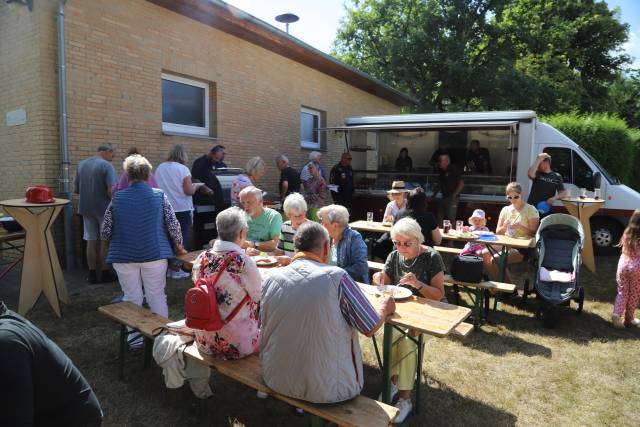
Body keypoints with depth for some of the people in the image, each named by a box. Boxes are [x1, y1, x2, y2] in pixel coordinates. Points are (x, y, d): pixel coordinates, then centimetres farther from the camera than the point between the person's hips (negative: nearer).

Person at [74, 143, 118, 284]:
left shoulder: (81, 165, 8)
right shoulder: (106, 165, -12)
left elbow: (76, 189, 12)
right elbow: (111, 190, -20)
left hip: (86, 208, 5)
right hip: (103, 208, -5)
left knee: (91, 241, 11)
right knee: (105, 241, 6)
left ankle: (92, 274, 16)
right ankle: (104, 273, 13)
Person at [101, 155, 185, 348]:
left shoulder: (117, 198, -2)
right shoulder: (159, 195, -4)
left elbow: (105, 232, 0)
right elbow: (173, 224, -4)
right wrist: (179, 245, 11)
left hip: (124, 256, 1)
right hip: (154, 254, 0)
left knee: (132, 297, 13)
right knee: (157, 295, 10)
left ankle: (134, 335, 22)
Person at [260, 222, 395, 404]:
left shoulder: (271, 278, -6)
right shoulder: (337, 277, -16)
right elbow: (370, 328, -7)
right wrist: (384, 308, 15)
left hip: (275, 380, 4)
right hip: (324, 389, -4)